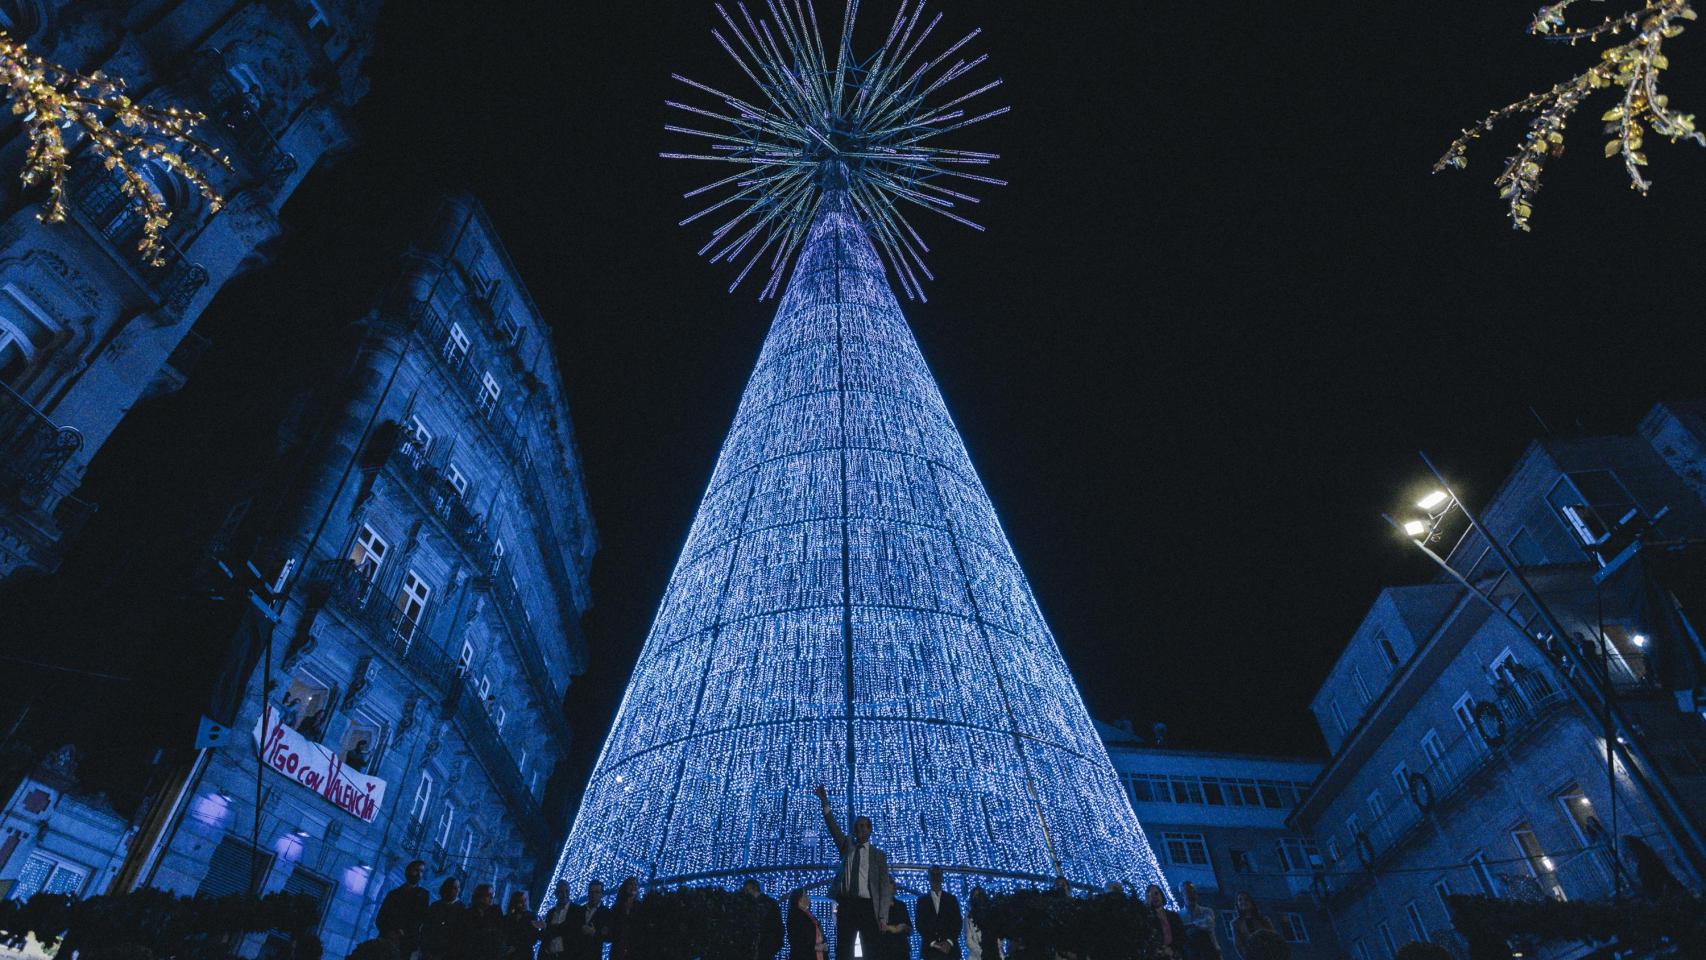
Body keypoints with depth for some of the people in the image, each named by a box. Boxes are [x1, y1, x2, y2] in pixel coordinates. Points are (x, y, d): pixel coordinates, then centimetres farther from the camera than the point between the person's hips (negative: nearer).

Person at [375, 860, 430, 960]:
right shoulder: (393, 894, 20)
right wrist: (389, 932, -7)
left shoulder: (423, 894, 14)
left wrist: (403, 932, -12)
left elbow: (421, 919, 2)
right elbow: (380, 919, 12)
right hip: (386, 941, 2)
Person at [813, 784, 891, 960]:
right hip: (846, 904, 2)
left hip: (868, 906, -2)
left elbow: (885, 886, 3)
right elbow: (833, 828, 1)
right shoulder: (846, 847, 14)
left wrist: (883, 917, -8)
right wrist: (825, 804, -13)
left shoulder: (878, 855, 8)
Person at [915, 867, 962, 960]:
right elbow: (920, 924, 4)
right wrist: (932, 942, -9)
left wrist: (949, 942, -8)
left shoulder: (952, 899, 13)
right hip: (930, 949, 0)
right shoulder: (922, 900, 12)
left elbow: (958, 922, 7)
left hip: (950, 949, 0)